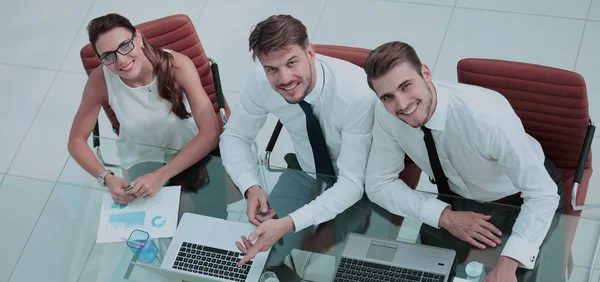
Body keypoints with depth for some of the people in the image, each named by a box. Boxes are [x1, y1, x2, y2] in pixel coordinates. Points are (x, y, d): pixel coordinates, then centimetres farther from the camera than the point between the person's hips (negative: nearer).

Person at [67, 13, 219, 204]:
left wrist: (161, 176, -34)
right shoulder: (100, 81, -19)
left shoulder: (177, 65, -24)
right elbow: (76, 141, -8)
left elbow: (210, 134, -26)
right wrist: (107, 178, -25)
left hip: (192, 159, -1)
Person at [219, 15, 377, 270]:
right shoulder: (261, 81, -22)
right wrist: (251, 188, -26)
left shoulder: (358, 94, -35)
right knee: (256, 259, -11)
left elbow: (352, 183, -33)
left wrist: (288, 224, -45)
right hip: (305, 175, 4)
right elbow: (234, 136, -6)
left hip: (359, 186, -4)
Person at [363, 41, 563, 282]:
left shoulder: (485, 116, -38)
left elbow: (543, 194, -36)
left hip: (524, 199, -3)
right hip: (462, 199, 3)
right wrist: (444, 216, -27)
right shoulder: (386, 114, -24)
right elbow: (379, 184, -13)